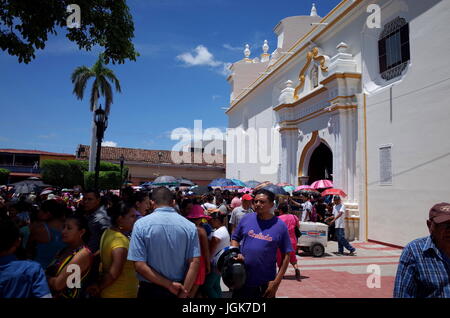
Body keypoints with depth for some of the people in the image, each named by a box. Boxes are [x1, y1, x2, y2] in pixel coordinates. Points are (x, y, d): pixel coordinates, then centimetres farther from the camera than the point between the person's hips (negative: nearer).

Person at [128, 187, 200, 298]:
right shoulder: (190, 226, -8)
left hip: (150, 290, -1)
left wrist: (169, 285, -15)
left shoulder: (141, 224, -13)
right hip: (179, 290, 1)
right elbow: (194, 263, -14)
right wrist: (183, 294, -10)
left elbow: (139, 265, -18)